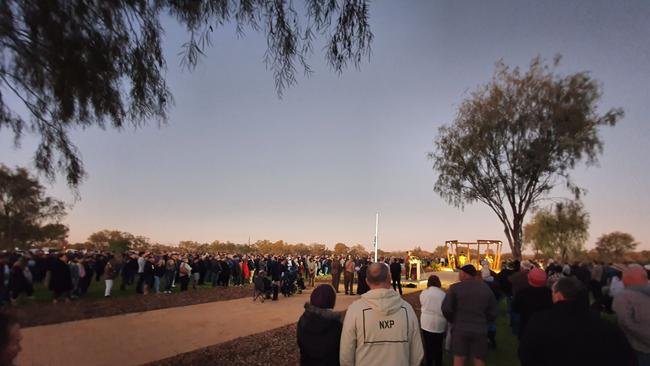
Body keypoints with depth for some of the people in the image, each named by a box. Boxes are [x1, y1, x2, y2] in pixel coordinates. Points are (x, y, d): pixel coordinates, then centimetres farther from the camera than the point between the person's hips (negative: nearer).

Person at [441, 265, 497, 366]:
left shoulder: (455, 287, -9)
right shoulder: (486, 288, 2)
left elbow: (446, 309, -13)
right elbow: (492, 313, 3)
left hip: (459, 328, -2)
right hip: (480, 330, 2)